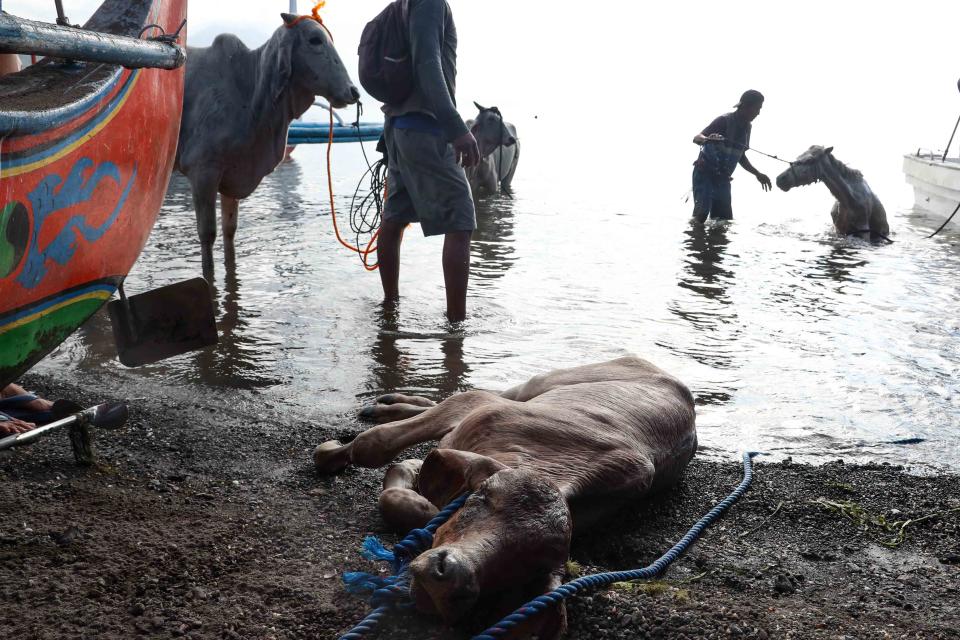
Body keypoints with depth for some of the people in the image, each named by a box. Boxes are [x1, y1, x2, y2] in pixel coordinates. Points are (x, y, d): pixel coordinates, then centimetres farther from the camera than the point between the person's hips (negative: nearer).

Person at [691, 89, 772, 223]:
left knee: (725, 219, 1)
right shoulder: (724, 121, -14)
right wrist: (708, 139, -47)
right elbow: (696, 138, -24)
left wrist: (757, 174, 16)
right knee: (702, 213, -22)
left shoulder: (747, 127, 8)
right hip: (705, 175, -7)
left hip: (723, 179, 7)